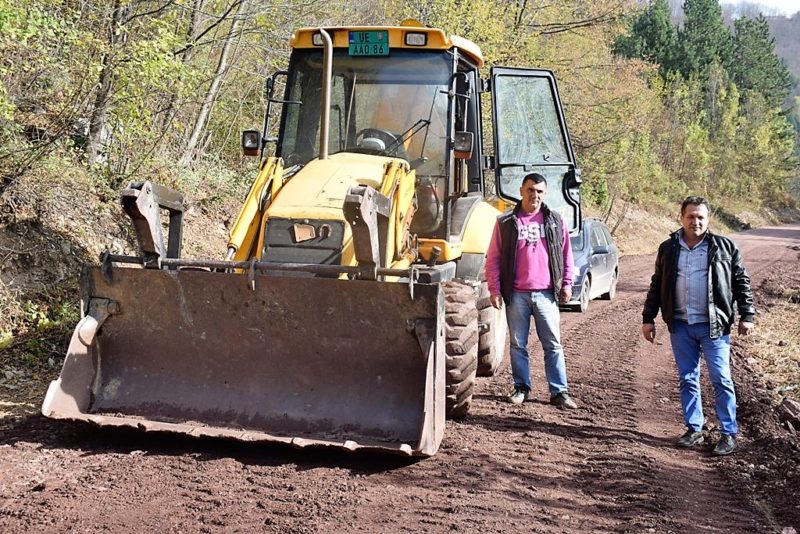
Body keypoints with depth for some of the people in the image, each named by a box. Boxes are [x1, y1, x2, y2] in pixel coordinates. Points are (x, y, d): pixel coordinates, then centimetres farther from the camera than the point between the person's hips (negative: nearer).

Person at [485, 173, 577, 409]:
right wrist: (494, 289, -1)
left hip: (546, 294, 1)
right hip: (516, 294, 0)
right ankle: (521, 388, 18)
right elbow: (493, 258, 5)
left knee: (553, 344, 2)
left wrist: (566, 284, 7)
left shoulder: (555, 221, 8)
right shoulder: (506, 223, 4)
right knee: (518, 344, 7)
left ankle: (559, 392, 6)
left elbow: (566, 255, 13)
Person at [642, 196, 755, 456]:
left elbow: (741, 282, 3)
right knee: (687, 380, 9)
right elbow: (657, 286, 13)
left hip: (714, 326, -3)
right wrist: (648, 318, 11)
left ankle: (729, 433, 7)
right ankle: (694, 429, 19)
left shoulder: (725, 247, -1)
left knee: (721, 379, -1)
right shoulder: (668, 249, 7)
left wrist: (747, 316, -1)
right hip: (680, 326, 3)